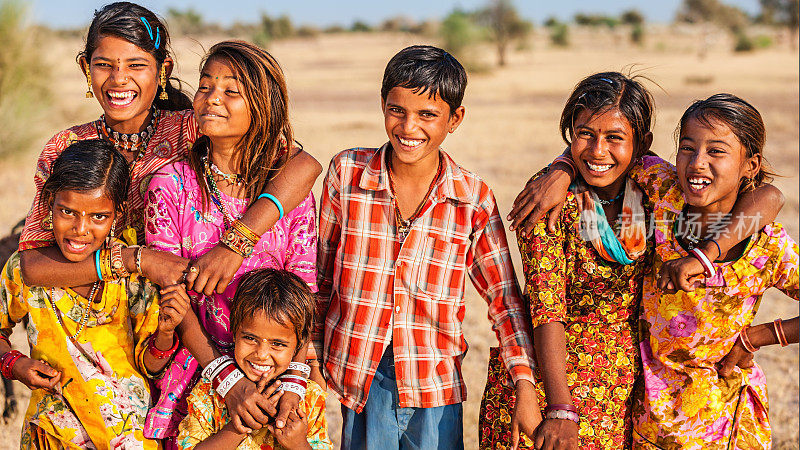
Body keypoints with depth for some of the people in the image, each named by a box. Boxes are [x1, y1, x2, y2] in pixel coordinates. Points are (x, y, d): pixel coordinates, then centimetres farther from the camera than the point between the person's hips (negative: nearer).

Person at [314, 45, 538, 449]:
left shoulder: (474, 199, -5)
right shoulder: (347, 172, -5)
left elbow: (504, 299, 1)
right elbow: (322, 273, 6)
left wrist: (526, 390, -7)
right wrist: (314, 356, 10)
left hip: (435, 388, 0)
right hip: (360, 380, 0)